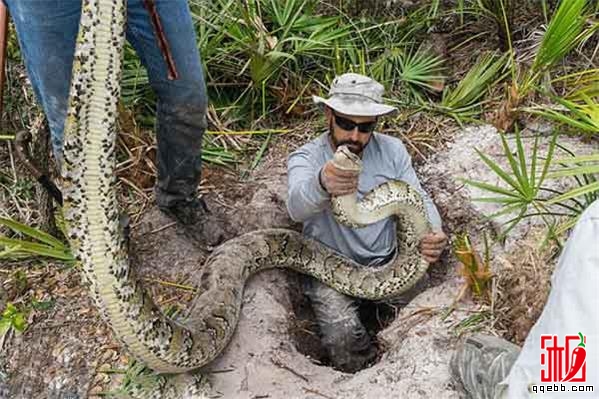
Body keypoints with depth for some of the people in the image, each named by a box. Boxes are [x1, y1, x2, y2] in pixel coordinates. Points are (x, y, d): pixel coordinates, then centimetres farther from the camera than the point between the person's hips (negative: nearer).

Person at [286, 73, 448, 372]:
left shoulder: (392, 150, 0)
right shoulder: (305, 158, -12)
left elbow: (419, 200, 0)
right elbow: (297, 207, -33)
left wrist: (433, 235, -25)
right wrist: (322, 185, -59)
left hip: (388, 262, 4)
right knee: (343, 337, -24)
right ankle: (365, 382, 10)